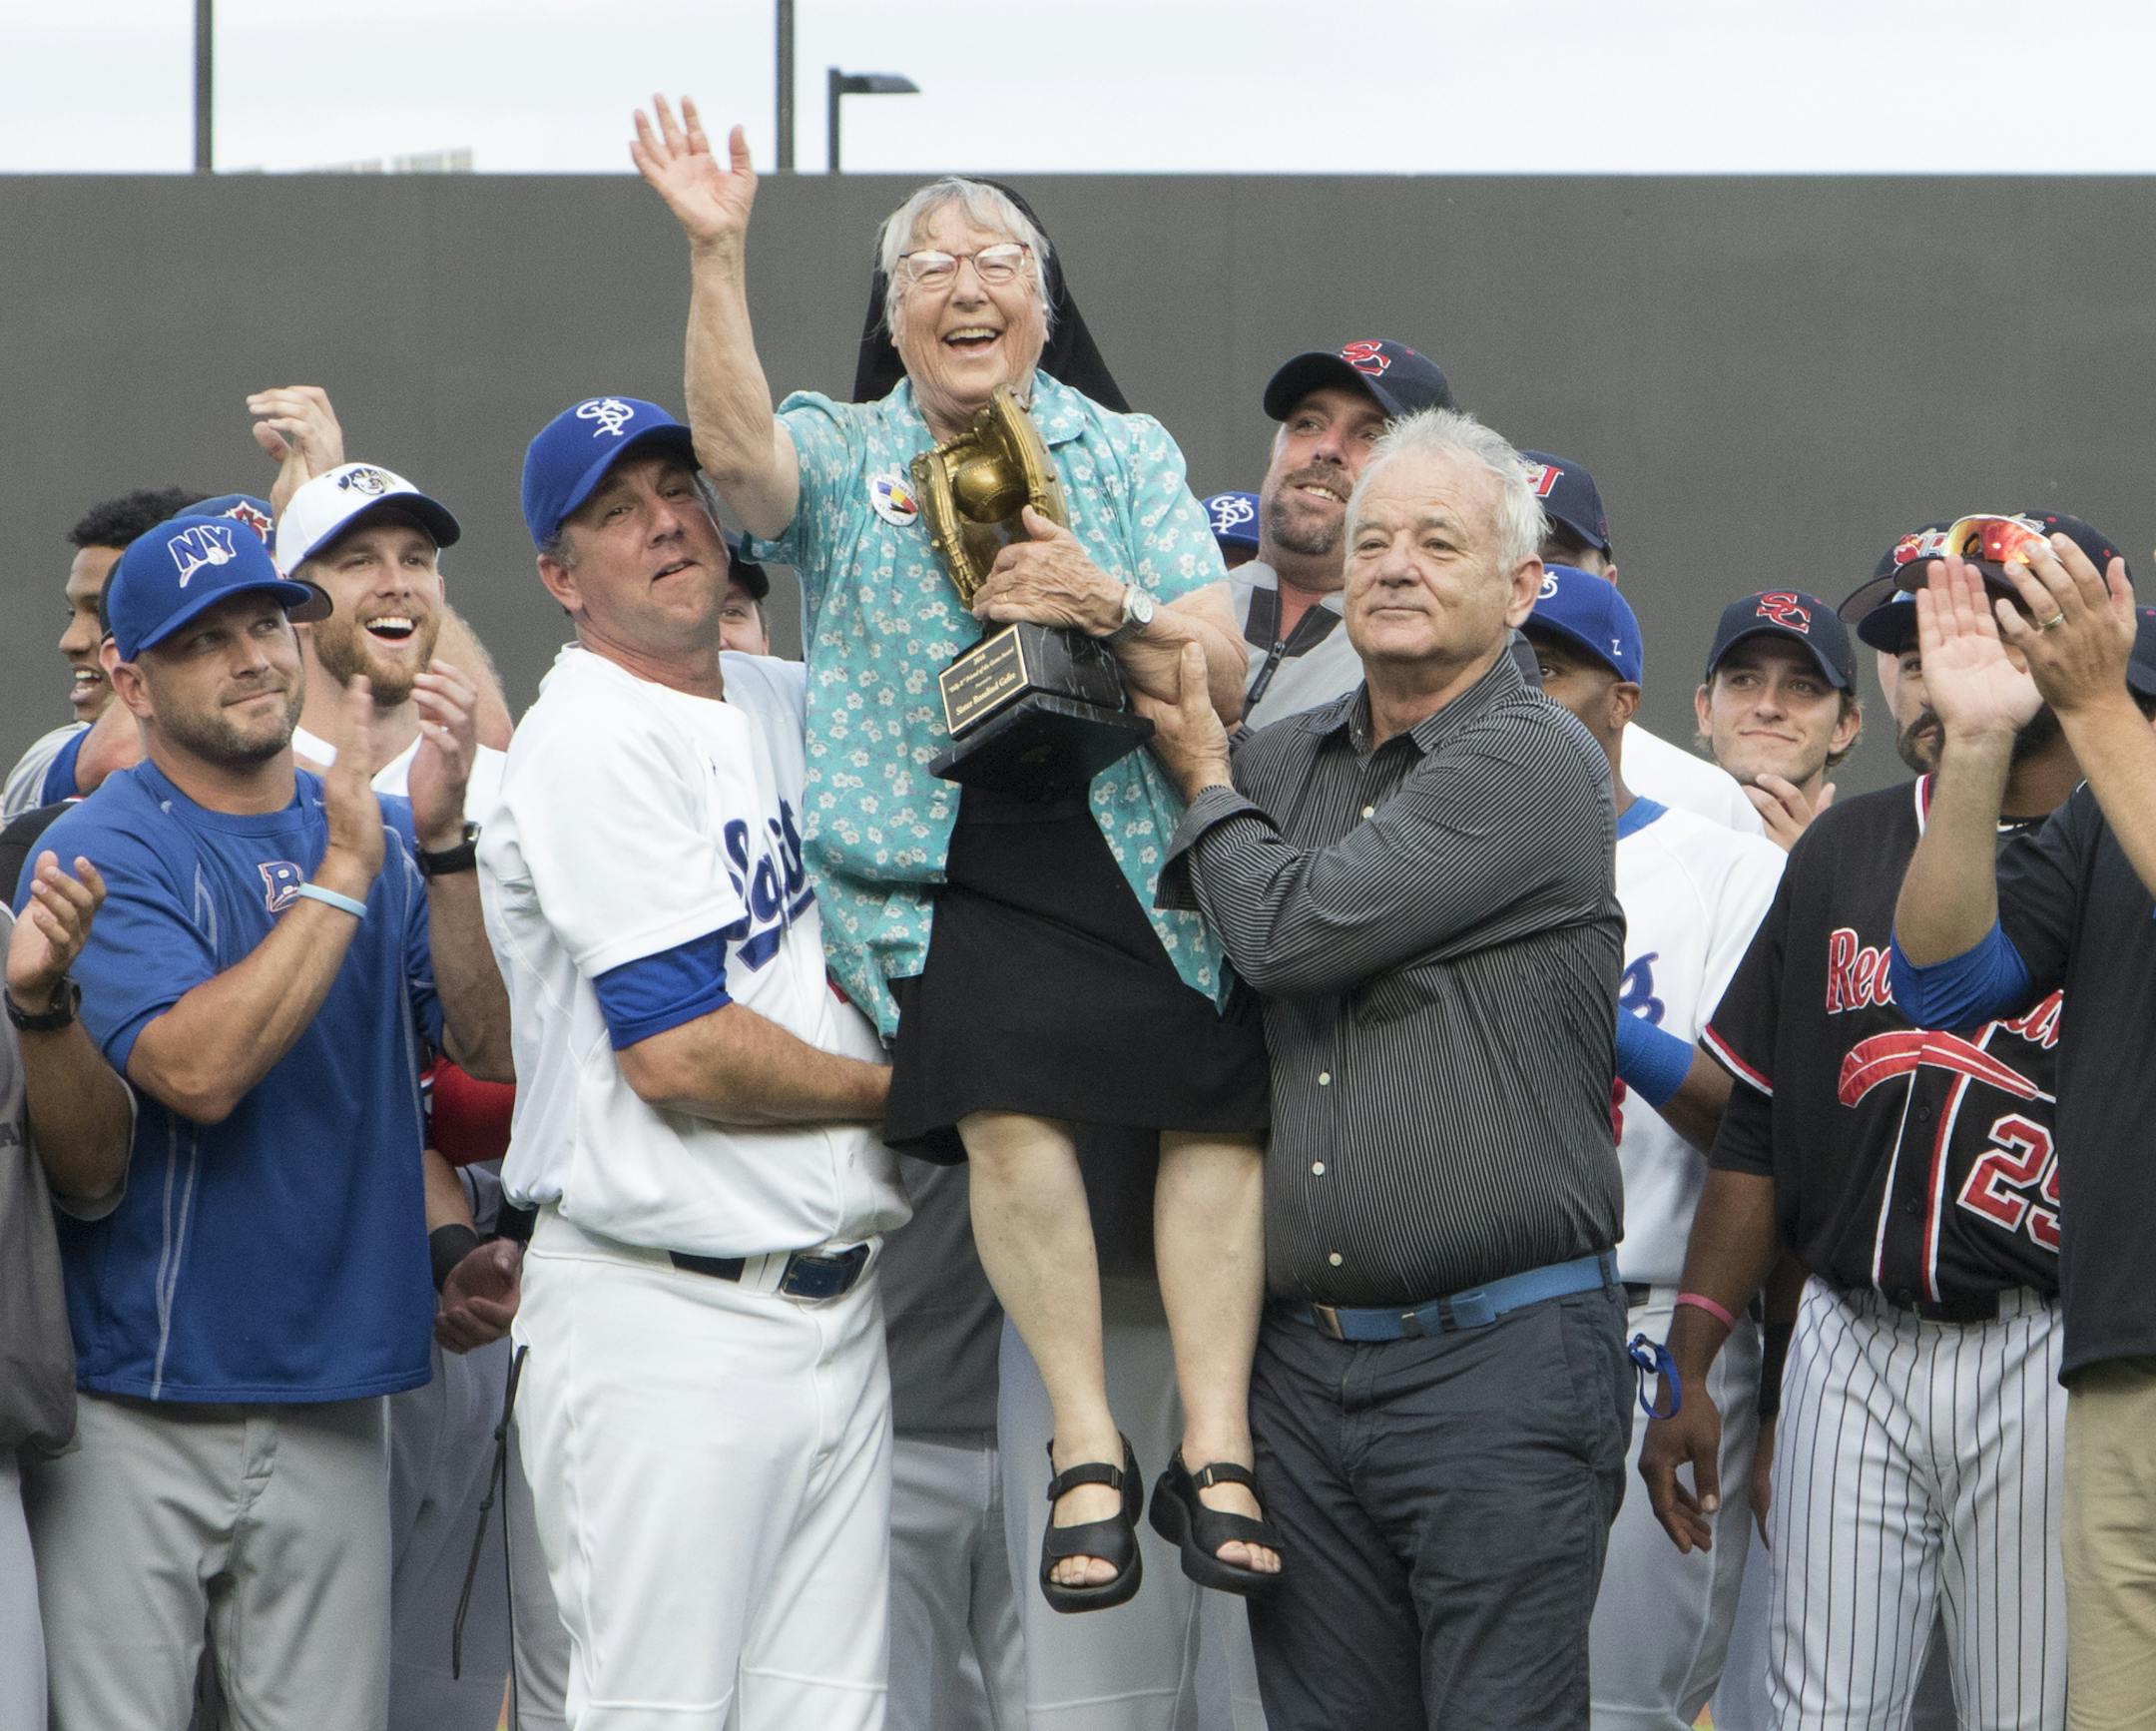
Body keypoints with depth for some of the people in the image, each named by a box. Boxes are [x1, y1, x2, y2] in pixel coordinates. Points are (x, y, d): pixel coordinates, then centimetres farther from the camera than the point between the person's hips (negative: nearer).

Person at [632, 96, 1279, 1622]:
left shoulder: (1128, 455, 17)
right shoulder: (843, 458, 15)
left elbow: (1224, 677, 9)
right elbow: (735, 449, -10)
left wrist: (1112, 608, -11)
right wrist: (717, 255, -20)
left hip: (1131, 845, 2)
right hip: (943, 861, -2)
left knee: (1223, 1091, -20)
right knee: (1005, 1083, -28)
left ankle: (1216, 1450, -12)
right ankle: (1087, 1449, -19)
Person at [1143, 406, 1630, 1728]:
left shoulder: (1536, 764, -9)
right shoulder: (1289, 759, 14)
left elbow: (1290, 929, -16)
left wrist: (1204, 777, 2)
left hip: (1497, 1366, -6)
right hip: (1304, 1365, 7)